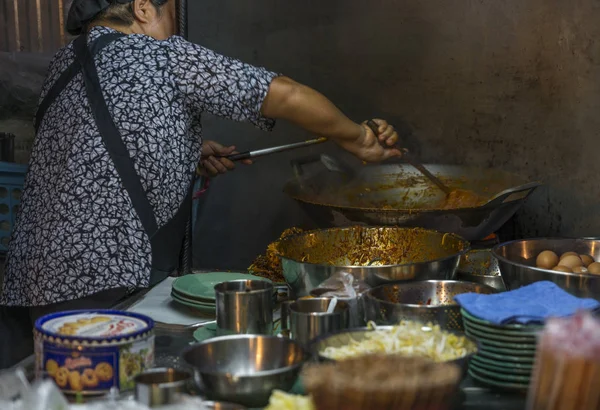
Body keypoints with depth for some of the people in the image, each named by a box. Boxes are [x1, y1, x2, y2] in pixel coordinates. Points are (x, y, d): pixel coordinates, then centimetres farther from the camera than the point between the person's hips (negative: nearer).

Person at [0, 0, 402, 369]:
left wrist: (188, 149, 28)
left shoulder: (65, 62, 15)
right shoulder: (163, 56, -7)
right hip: (106, 282, -8)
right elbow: (285, 96, -9)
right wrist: (357, 138, 6)